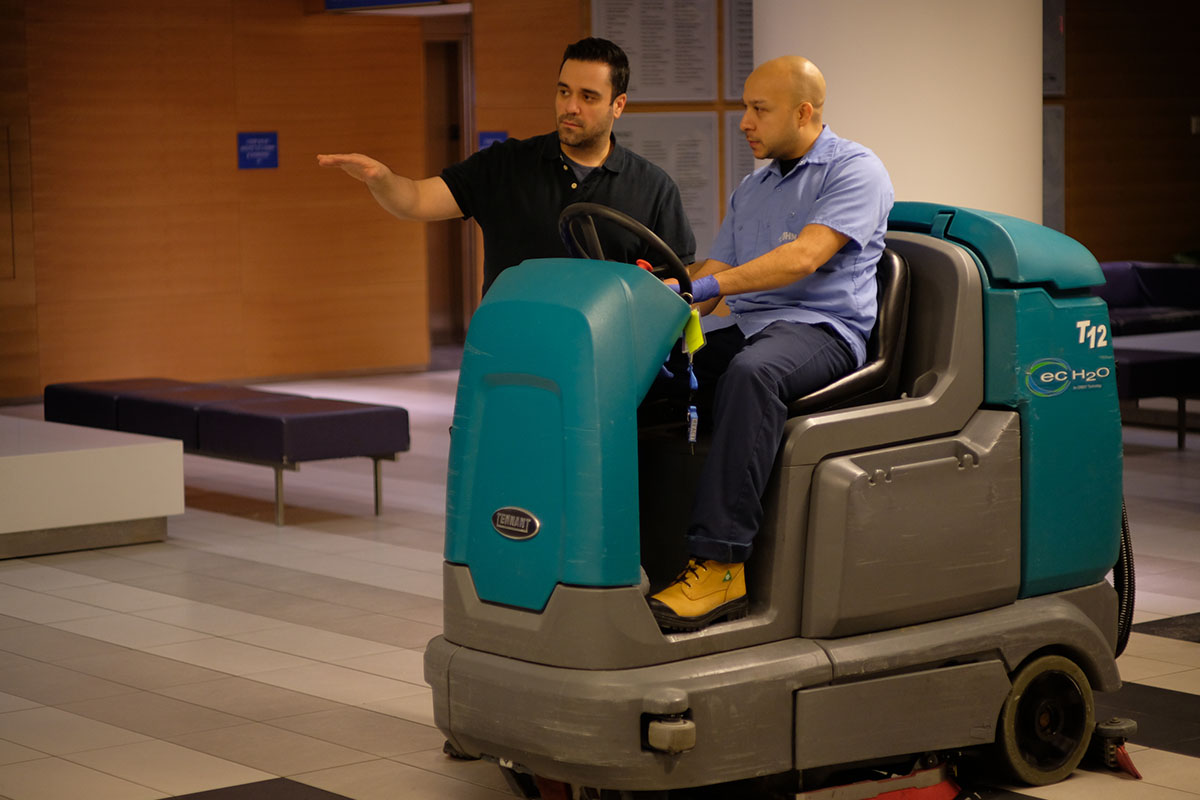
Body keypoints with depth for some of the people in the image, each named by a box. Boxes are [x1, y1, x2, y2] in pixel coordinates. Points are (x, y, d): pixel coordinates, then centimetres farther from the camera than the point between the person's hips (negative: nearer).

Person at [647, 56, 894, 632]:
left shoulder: (855, 171, -1)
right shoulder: (751, 190, 24)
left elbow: (804, 258, -16)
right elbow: (713, 273, 20)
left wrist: (709, 285, -26)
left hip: (824, 329, -7)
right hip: (745, 325, 7)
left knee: (751, 373, -40)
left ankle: (719, 563, -45)